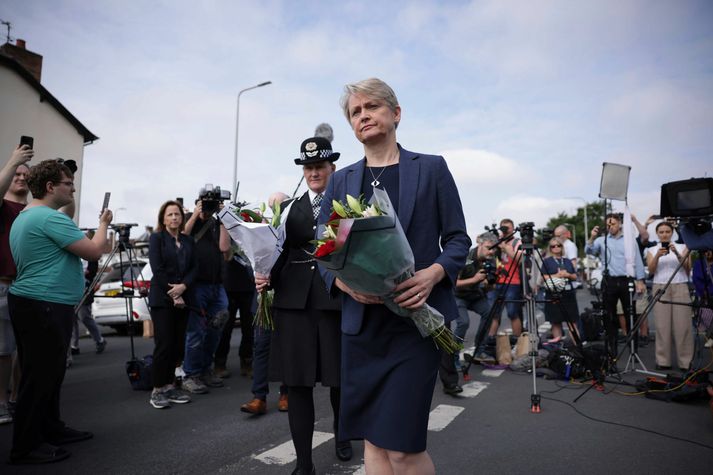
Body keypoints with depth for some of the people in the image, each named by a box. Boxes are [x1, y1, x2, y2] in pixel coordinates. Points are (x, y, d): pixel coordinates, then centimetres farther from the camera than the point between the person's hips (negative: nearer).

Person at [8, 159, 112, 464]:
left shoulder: (24, 217, 17)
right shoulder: (51, 217, -18)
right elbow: (94, 251, -17)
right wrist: (103, 224, -1)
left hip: (34, 304, 11)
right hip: (44, 307, -11)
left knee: (48, 373, 17)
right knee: (39, 377, -2)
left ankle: (51, 430, 28)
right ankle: (26, 447, 9)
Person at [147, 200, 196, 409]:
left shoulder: (188, 241, 13)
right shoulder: (156, 238, 1)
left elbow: (194, 268, 6)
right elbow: (157, 269, -8)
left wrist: (183, 286, -12)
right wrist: (172, 295, -12)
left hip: (183, 299, 5)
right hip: (162, 299, -4)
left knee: (178, 345, 5)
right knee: (164, 344, -7)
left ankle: (169, 386, 15)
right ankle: (157, 390, 4)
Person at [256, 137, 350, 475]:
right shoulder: (289, 207, 12)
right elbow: (282, 253, 9)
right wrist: (267, 277, -8)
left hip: (337, 299, -2)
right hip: (294, 301, 2)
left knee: (339, 378, 10)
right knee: (297, 382, 4)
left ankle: (341, 434, 41)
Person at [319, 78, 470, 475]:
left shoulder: (432, 168, 4)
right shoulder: (341, 181, 11)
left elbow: (458, 239, 2)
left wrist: (433, 274, -18)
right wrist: (345, 282, -13)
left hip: (417, 319, -3)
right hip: (362, 322, 4)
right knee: (373, 441, 10)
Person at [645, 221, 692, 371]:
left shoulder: (682, 247, 11)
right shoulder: (652, 250, 12)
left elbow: (688, 268, 1)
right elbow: (651, 271, 0)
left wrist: (677, 254, -15)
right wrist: (658, 256, -17)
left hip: (680, 287, 0)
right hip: (660, 288, 0)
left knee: (683, 325, -5)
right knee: (662, 325, -3)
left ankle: (685, 361, 2)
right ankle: (663, 361, 2)